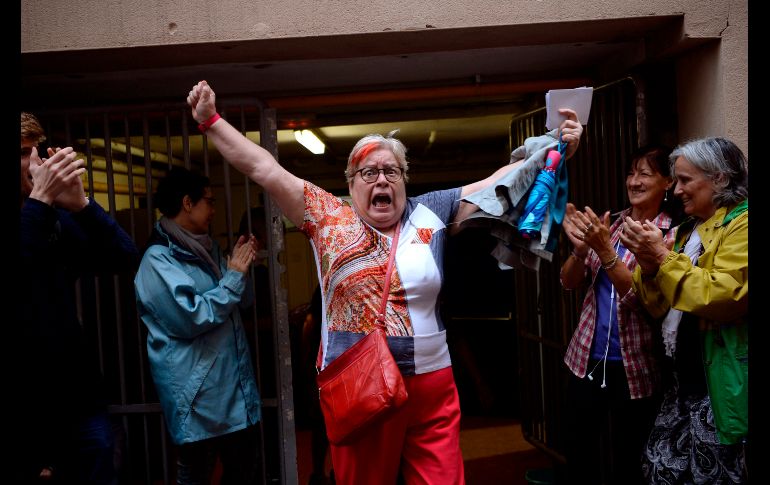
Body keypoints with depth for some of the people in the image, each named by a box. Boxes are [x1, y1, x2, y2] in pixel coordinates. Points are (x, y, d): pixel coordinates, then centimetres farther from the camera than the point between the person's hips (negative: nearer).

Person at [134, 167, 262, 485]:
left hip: (236, 384, 8)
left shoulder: (206, 249, 13)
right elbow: (190, 318, -23)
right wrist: (234, 276, -14)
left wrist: (240, 267, 1)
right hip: (198, 393, -8)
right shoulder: (158, 259, -13)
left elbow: (242, 301, 20)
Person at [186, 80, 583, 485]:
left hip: (431, 386, 1)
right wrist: (210, 120, -3)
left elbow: (498, 183, 4)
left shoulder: (430, 213, 4)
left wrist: (556, 151, -1)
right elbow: (266, 171, -2)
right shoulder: (329, 218, 0)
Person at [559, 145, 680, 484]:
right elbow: (569, 283, 3)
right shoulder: (610, 224, 6)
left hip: (634, 366, -4)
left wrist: (606, 252, -30)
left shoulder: (670, 235, -9)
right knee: (577, 453, 13)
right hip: (587, 358, 4)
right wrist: (580, 248, -16)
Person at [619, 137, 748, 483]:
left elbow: (723, 297, -26)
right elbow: (660, 307, 14)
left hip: (721, 383, -8)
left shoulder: (742, 223, -11)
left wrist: (663, 256, -19)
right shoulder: (689, 230, 15)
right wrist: (649, 267, -5)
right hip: (685, 378, 8)